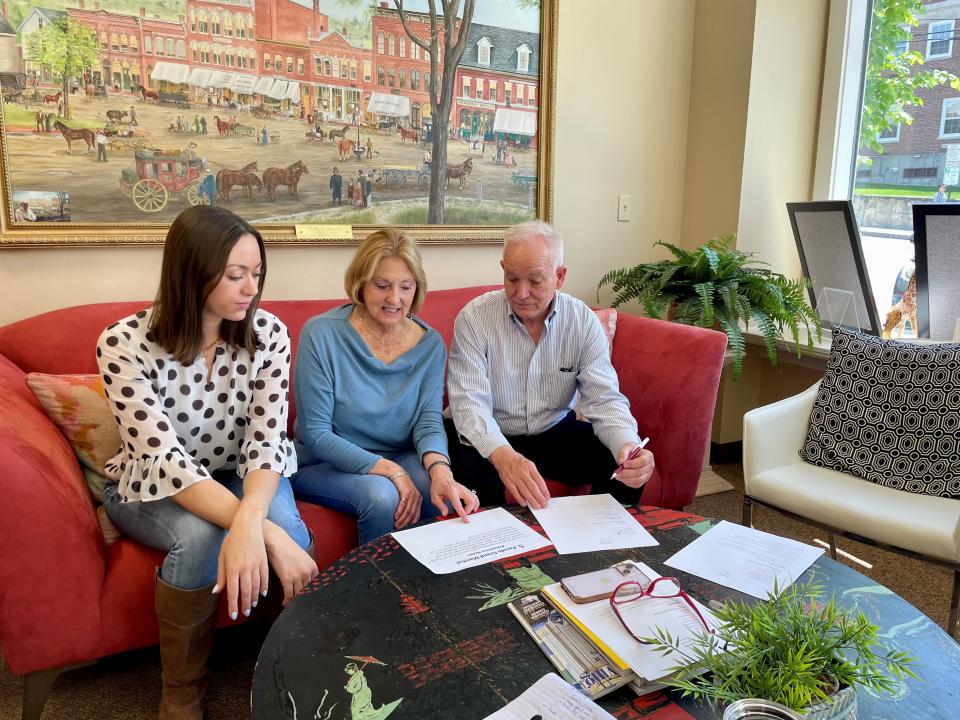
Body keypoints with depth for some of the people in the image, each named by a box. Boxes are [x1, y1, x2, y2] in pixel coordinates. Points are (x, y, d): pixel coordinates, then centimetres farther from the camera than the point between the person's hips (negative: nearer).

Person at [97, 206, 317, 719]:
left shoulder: (268, 333, -15)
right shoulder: (124, 344, -24)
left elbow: (266, 440, -22)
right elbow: (165, 459, -32)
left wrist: (249, 522, -44)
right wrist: (264, 533, -45)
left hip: (241, 478, 2)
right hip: (151, 488, -2)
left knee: (287, 529, -30)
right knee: (200, 537, -34)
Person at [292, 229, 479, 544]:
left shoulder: (430, 344, -3)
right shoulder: (321, 334, -15)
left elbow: (429, 421, -9)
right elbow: (316, 434, -15)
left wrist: (439, 469, -33)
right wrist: (392, 471, -25)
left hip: (402, 459, 3)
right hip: (324, 466, -3)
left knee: (445, 494, -26)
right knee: (381, 495, -32)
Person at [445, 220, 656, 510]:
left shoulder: (583, 321, -8)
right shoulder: (474, 317, -15)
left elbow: (604, 398, -11)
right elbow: (468, 401, -23)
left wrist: (629, 446, -34)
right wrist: (502, 454, -43)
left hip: (557, 432, 3)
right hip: (492, 439, -2)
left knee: (626, 466, -17)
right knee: (475, 471, -34)